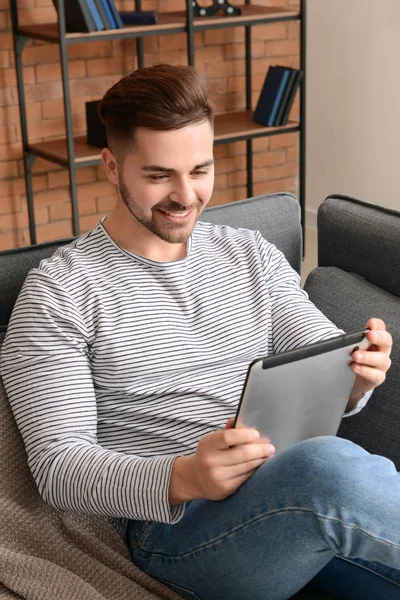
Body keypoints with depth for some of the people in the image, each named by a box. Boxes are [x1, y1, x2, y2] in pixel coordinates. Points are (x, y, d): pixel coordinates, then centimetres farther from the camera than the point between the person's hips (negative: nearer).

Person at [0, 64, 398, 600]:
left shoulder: (254, 256, 17)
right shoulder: (58, 293, 0)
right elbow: (58, 464, -6)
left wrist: (357, 372, -12)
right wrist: (182, 479, -25)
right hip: (172, 522, -4)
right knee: (327, 466, -35)